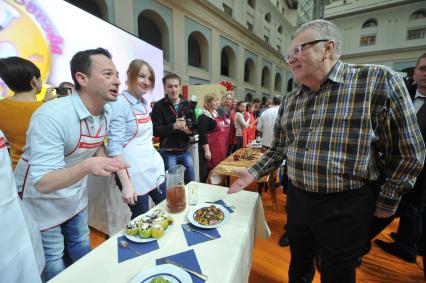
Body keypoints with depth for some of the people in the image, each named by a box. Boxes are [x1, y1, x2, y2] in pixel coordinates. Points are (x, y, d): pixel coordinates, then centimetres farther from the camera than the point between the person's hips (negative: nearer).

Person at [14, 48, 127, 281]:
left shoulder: (106, 111, -9)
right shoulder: (51, 116, -31)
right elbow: (43, 183, -31)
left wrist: (103, 162, -10)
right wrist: (87, 166, -48)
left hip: (77, 199, 6)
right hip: (42, 203, -5)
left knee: (83, 250, 24)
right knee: (54, 270, 15)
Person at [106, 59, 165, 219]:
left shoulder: (144, 103, 9)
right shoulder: (119, 103, -13)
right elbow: (114, 146, -19)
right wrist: (126, 184, -22)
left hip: (154, 166, 7)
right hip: (134, 173, -7)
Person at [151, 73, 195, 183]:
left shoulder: (187, 104, 6)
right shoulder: (158, 106, -6)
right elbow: (155, 130, -14)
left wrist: (190, 130, -17)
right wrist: (173, 126, -27)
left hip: (185, 151, 4)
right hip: (168, 152, -4)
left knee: (191, 183, 16)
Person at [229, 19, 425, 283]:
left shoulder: (379, 81, -13)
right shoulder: (290, 100, 2)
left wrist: (387, 202, -3)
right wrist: (254, 172, -1)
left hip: (345, 207, -4)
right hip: (297, 199, 5)